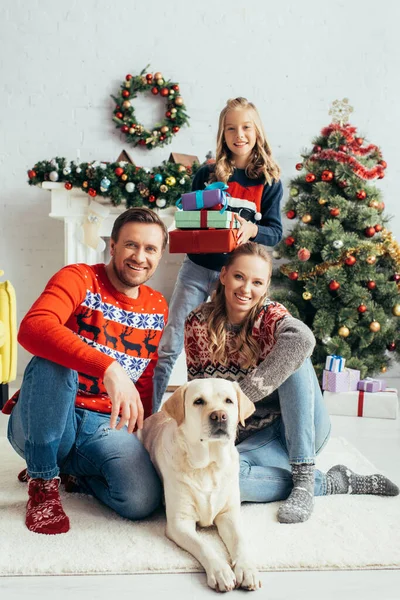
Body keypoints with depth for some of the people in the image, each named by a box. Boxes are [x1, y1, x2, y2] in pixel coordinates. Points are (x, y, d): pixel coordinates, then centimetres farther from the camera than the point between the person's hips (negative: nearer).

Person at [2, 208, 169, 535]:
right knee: (52, 361, -35)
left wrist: (143, 433, 1)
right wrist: (109, 367, -42)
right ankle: (43, 479, -13)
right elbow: (32, 329, -31)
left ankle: (73, 468, 10)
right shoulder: (80, 279, -9)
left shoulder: (158, 307, 7)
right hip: (43, 424, -3)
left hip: (106, 426, 4)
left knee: (142, 501, -23)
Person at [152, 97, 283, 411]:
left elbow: (276, 232, -3)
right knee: (169, 348, 1)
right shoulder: (208, 173, 2)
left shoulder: (269, 180, 0)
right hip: (197, 270, 1)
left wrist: (251, 230, -24)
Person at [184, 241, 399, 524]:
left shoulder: (270, 315, -11)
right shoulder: (199, 323, -4)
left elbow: (303, 338, -35)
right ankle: (331, 482, -13)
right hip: (255, 437, 2)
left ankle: (305, 479, -22)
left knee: (293, 357, -27)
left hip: (301, 430, -1)